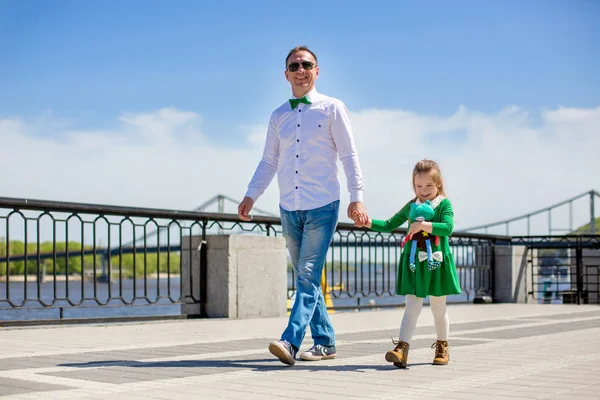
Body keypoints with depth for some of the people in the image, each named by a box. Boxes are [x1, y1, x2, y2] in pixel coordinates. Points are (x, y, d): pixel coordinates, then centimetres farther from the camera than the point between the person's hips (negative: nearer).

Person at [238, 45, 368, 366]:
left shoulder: (332, 108, 2)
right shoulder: (278, 116, 13)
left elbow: (349, 156, -1)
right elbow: (269, 162, 15)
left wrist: (356, 198, -9)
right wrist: (251, 195, 3)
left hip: (322, 206, -5)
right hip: (289, 207, 5)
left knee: (308, 274, -12)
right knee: (305, 277, 9)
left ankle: (291, 341, -18)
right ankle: (324, 341, 18)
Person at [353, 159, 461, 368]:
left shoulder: (444, 204, -2)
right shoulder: (411, 206, 10)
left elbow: (448, 228, -18)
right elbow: (389, 225, 14)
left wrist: (424, 225, -27)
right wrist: (369, 222, 0)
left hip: (436, 263, -2)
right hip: (413, 264, 2)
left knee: (439, 308, 11)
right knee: (412, 306, -6)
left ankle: (442, 347, 28)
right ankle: (402, 349, -15)